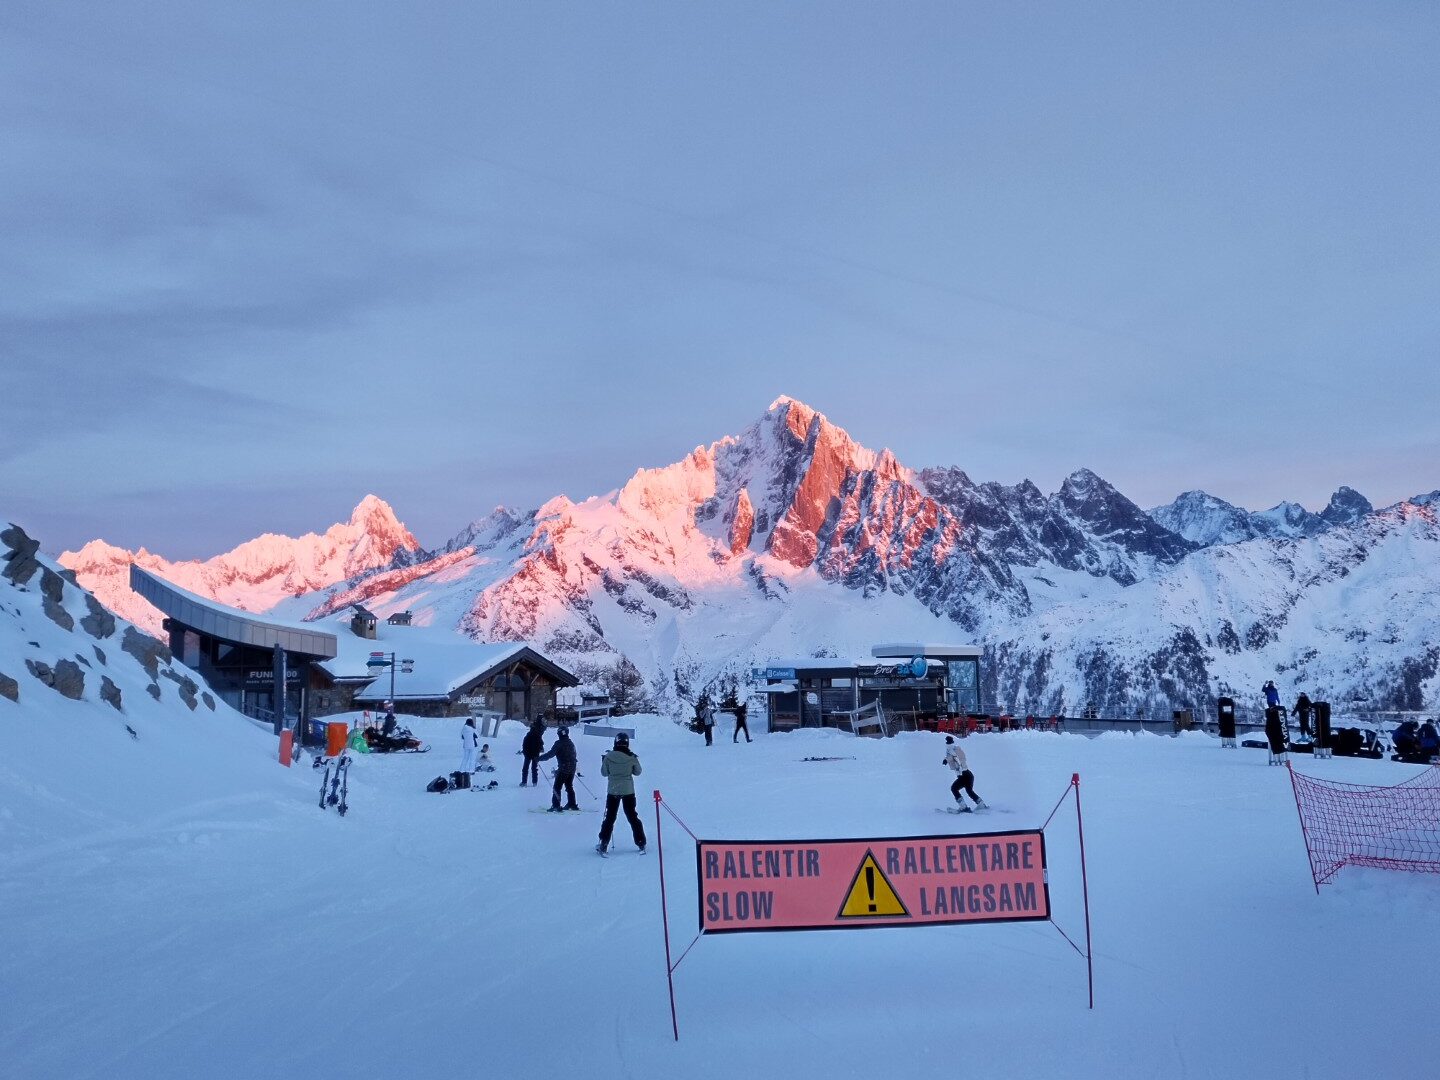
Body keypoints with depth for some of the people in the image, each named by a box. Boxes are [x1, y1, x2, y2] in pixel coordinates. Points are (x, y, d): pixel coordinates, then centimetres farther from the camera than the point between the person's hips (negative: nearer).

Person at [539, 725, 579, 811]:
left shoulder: (559, 743, -12)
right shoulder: (571, 743, 11)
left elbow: (550, 754, -16)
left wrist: (539, 758, -9)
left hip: (563, 768, -8)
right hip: (572, 768, 8)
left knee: (557, 787, -3)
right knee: (569, 786, 19)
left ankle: (556, 806, -9)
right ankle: (572, 804, 24)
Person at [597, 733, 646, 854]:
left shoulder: (609, 756, -10)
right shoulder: (632, 757, -8)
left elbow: (604, 773, 0)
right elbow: (637, 772, 5)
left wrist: (604, 761, 16)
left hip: (613, 791, 0)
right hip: (628, 791, 1)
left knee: (609, 818, 10)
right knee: (632, 817, 13)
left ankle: (603, 845, 7)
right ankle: (641, 843, 14)